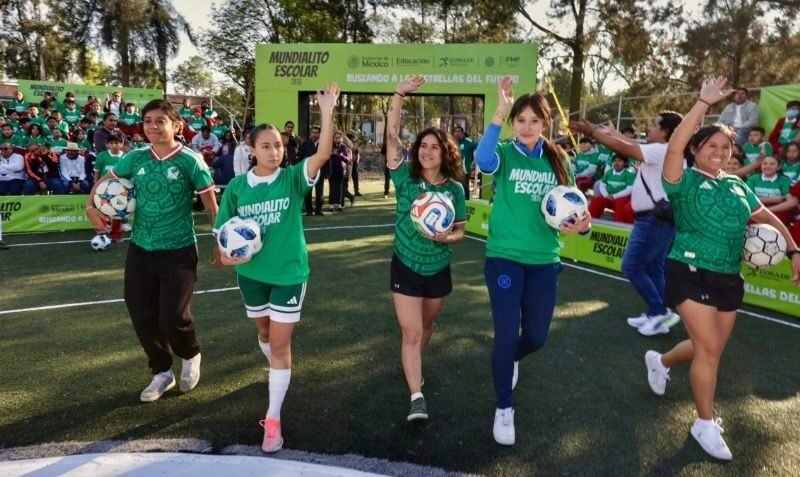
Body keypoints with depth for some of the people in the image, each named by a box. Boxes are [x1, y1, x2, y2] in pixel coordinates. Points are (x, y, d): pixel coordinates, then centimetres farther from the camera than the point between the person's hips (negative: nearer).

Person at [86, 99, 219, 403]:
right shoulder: (135, 158, 2)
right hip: (139, 250, 5)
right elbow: (104, 181, 18)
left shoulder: (190, 160, -10)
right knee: (142, 316, 9)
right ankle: (162, 372, 31)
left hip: (178, 252, -5)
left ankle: (190, 356, 28)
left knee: (173, 317, -7)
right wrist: (91, 206, -1)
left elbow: (211, 205, -4)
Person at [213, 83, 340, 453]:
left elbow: (323, 155, -28)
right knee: (264, 332, 23)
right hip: (251, 272, 4)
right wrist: (226, 255, -14)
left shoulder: (293, 178, -11)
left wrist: (327, 113, -37)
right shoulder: (237, 186, -4)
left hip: (289, 272, -3)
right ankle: (278, 370, 55)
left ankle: (273, 419, 11)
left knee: (280, 343, -1)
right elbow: (223, 230, 5)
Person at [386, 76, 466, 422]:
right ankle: (416, 397, 0)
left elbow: (460, 230, 0)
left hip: (439, 269, 3)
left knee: (426, 326, 22)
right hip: (406, 267, -2)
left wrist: (447, 237, -23)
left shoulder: (455, 188, -5)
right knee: (411, 333, -5)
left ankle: (412, 365, 49)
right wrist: (399, 94, -25)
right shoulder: (406, 179, -9)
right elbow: (392, 134, -16)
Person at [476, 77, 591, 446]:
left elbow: (574, 207, 9)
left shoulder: (558, 161, 5)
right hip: (504, 257, -3)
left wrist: (582, 225, -13)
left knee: (537, 336, 12)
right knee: (506, 335, -2)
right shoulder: (505, 154, -6)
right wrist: (499, 112, -34)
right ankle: (503, 410, 20)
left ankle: (511, 360, 49)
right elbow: (483, 162, -31)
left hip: (545, 260, 4)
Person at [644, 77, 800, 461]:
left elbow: (765, 216, 17)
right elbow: (674, 147, -26)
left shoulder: (736, 185, 10)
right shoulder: (684, 181, -9)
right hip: (691, 273, -6)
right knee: (709, 349, -5)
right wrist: (704, 103, -23)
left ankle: (660, 362, 44)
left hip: (728, 277, 7)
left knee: (712, 349, 15)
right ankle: (706, 424, 13)